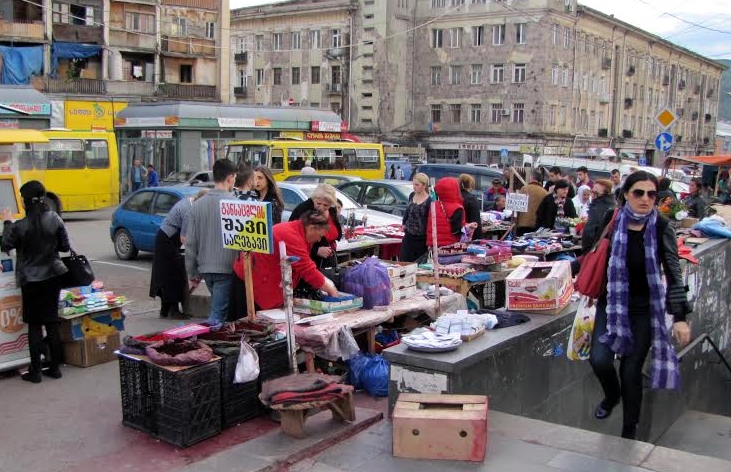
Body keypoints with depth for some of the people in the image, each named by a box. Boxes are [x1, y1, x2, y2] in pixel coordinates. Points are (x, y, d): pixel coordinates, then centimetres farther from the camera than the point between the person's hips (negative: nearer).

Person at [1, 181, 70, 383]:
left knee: (34, 325, 6)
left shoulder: (20, 226, -18)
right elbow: (65, 246, 0)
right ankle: (55, 367, 18)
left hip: (31, 280, -3)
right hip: (53, 276, 4)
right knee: (52, 322, 12)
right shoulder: (55, 219, -8)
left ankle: (35, 371, 10)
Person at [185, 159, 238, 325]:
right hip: (227, 268, -6)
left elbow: (190, 242, 7)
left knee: (219, 307, 22)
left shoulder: (198, 204, 4)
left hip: (205, 269, 6)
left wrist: (192, 273, 15)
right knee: (218, 313, -4)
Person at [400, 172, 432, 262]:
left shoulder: (429, 201, -15)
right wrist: (404, 223, 18)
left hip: (421, 238, -5)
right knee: (404, 262, 4)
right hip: (409, 235, 5)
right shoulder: (412, 196, 3)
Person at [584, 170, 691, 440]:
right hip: (612, 302, 1)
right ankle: (612, 395, 24)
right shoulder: (612, 222, -7)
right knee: (599, 359, -13)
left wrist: (680, 317, -10)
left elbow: (673, 274, -6)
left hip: (644, 308, -1)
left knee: (631, 369, 1)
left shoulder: (662, 228, -10)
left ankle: (629, 432, 23)